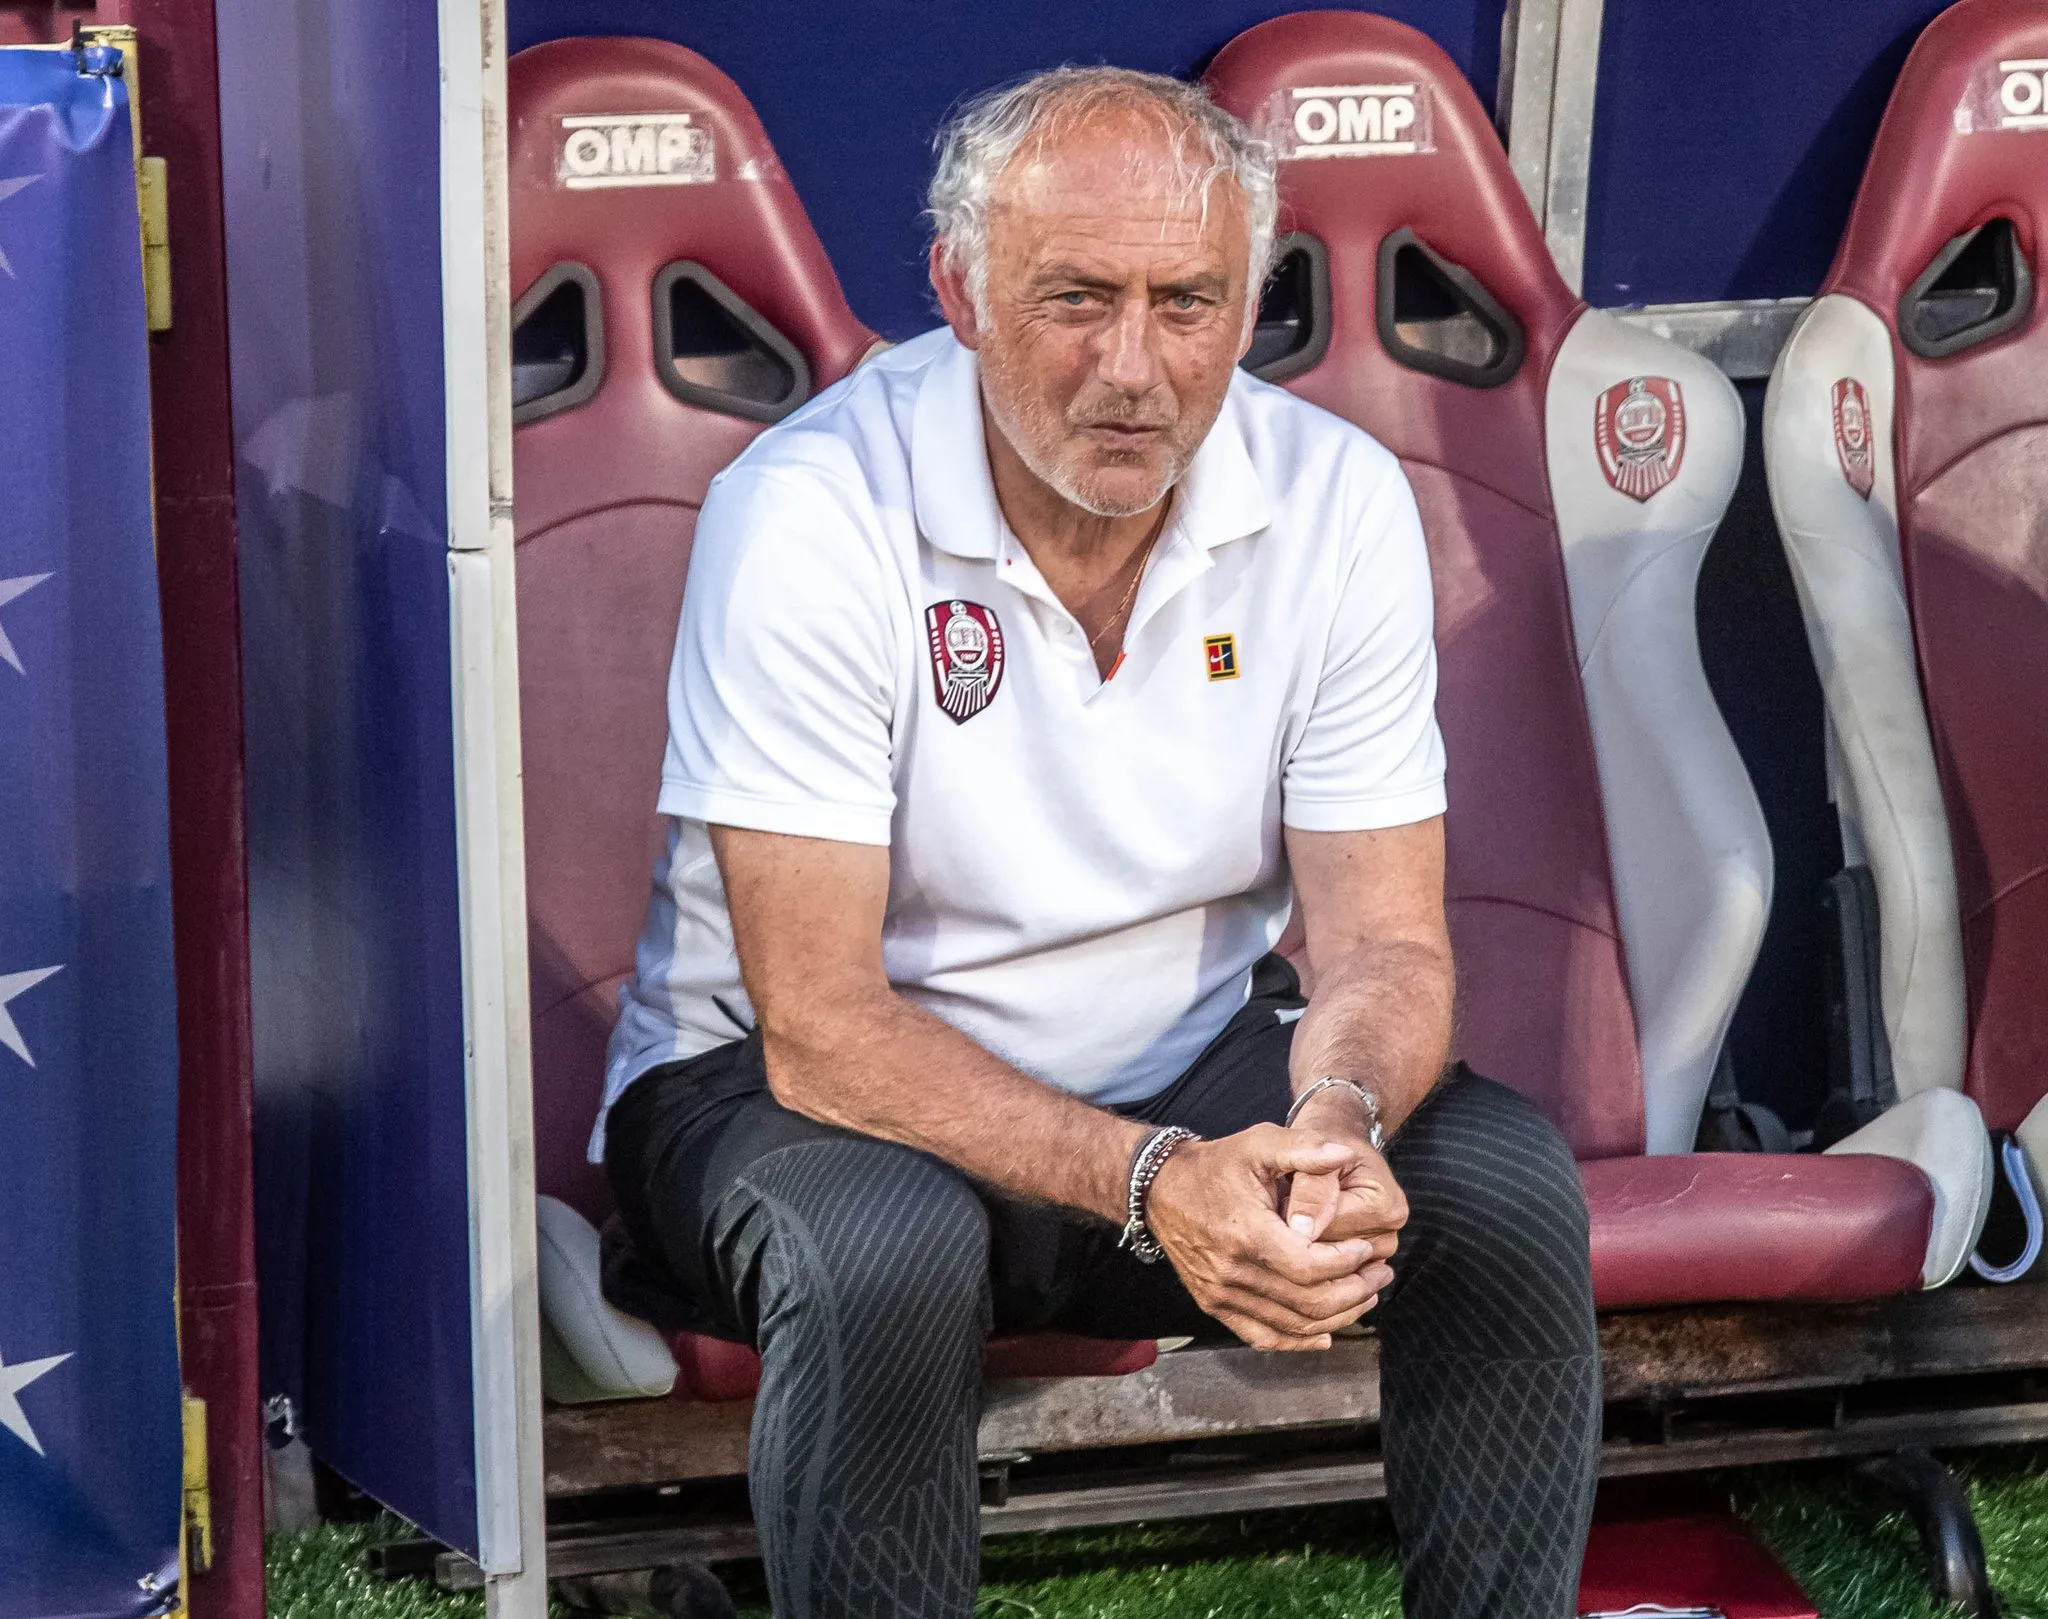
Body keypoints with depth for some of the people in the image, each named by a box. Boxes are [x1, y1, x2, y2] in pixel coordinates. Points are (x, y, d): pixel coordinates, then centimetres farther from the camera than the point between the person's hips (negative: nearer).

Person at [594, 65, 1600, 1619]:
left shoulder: (1337, 501, -10)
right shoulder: (808, 515, -23)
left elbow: (1385, 945, -8)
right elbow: (822, 1028, -25)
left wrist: (1338, 1121, -32)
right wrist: (1149, 1184, -38)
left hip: (1189, 1072, 4)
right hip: (789, 1085, -4)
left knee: (1507, 1183, -21)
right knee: (887, 1258, -36)